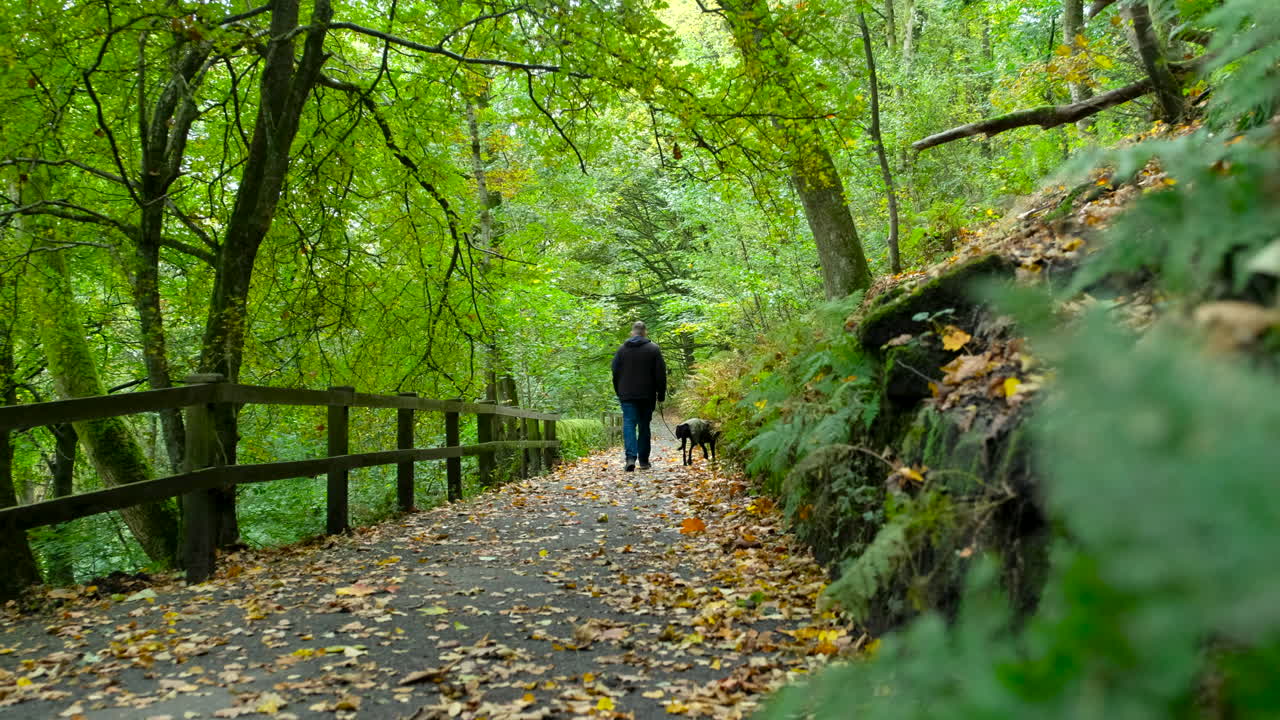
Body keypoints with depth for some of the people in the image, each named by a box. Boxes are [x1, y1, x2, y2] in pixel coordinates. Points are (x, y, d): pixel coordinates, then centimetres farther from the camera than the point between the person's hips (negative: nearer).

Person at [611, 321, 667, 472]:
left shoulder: (622, 349, 6)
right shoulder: (653, 349, 1)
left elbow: (615, 373, 9)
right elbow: (661, 374, -2)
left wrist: (619, 393, 18)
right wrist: (661, 394, 5)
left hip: (627, 395, 0)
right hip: (647, 395, 0)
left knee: (629, 424, -3)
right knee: (644, 426, 9)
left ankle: (631, 456, -22)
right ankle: (643, 460, 11)